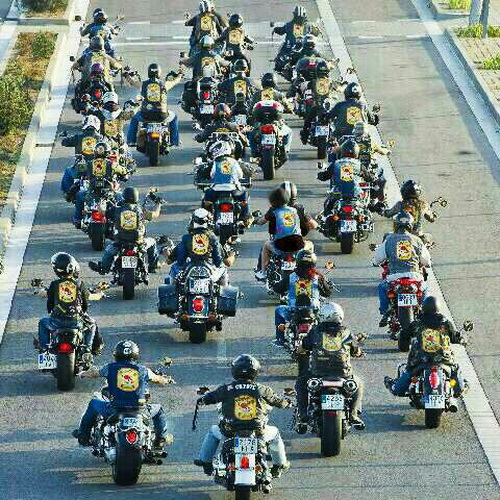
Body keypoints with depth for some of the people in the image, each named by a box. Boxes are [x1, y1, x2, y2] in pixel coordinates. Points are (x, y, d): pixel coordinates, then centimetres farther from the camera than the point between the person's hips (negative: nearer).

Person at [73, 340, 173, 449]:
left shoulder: (110, 368, -1)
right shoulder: (143, 371, 0)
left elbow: (94, 373, 15)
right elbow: (157, 379, 19)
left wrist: (83, 374, 40)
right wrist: (168, 380, 43)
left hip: (114, 411, 0)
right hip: (139, 411, 0)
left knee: (94, 403, 30)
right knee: (158, 410, 32)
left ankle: (83, 434, 38)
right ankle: (161, 439, 33)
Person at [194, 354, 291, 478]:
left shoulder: (227, 389, -4)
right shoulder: (262, 390, -3)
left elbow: (211, 397, 11)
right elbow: (276, 400, 11)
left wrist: (202, 400, 35)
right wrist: (286, 403, 35)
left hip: (230, 432, 0)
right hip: (257, 433, 0)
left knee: (213, 431, 32)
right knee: (274, 433, 33)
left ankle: (205, 460, 34)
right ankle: (280, 464, 41)